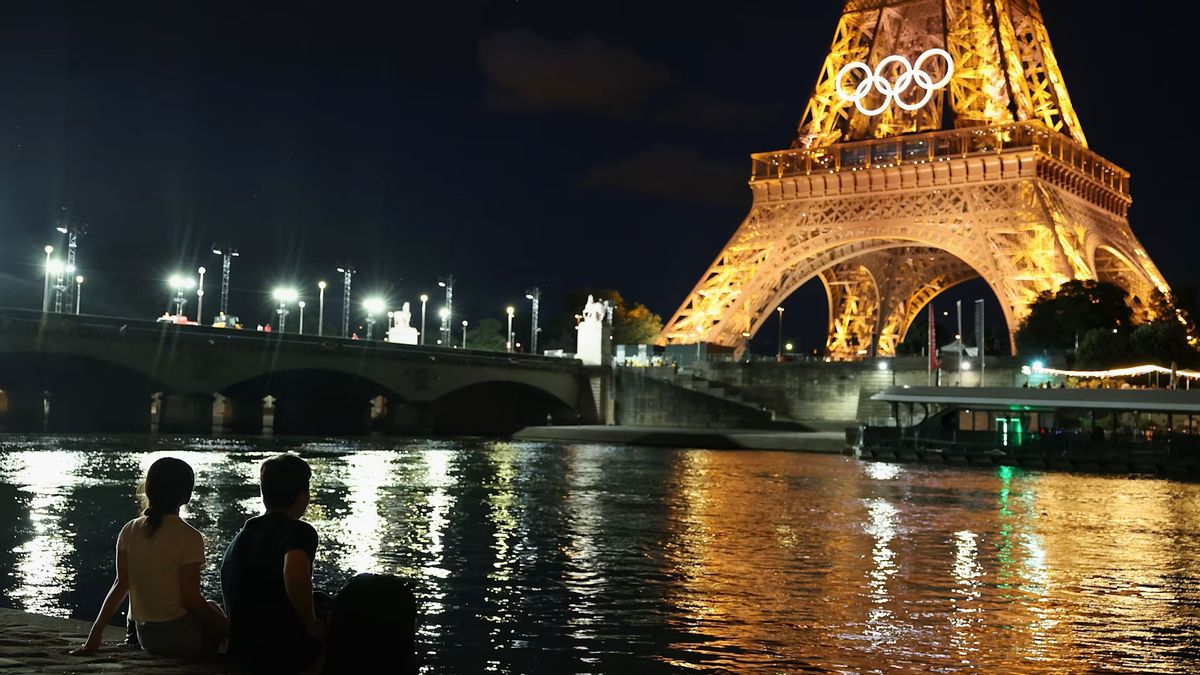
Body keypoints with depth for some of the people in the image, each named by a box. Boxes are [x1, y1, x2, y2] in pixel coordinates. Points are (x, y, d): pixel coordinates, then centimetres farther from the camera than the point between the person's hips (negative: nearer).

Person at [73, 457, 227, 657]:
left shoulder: (130, 531, 1)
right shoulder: (190, 537, -15)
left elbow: (121, 585, 1)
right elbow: (191, 599, -14)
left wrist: (96, 633, 7)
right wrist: (227, 627, -3)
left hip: (146, 638, 6)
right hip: (181, 638, -6)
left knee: (210, 609, 28)